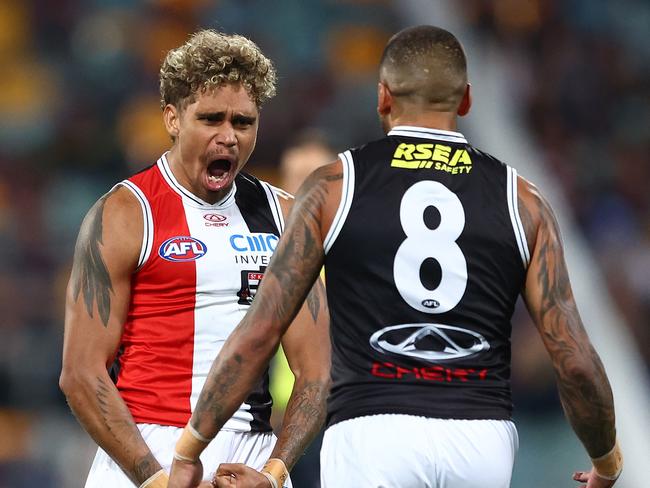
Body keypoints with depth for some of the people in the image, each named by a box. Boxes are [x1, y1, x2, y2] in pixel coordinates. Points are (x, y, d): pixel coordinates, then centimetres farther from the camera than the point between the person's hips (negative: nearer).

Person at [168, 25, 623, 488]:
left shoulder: (333, 187, 6)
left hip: (371, 435, -2)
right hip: (483, 439, 2)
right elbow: (574, 359, 6)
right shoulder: (520, 199, 9)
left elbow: (258, 333, 3)